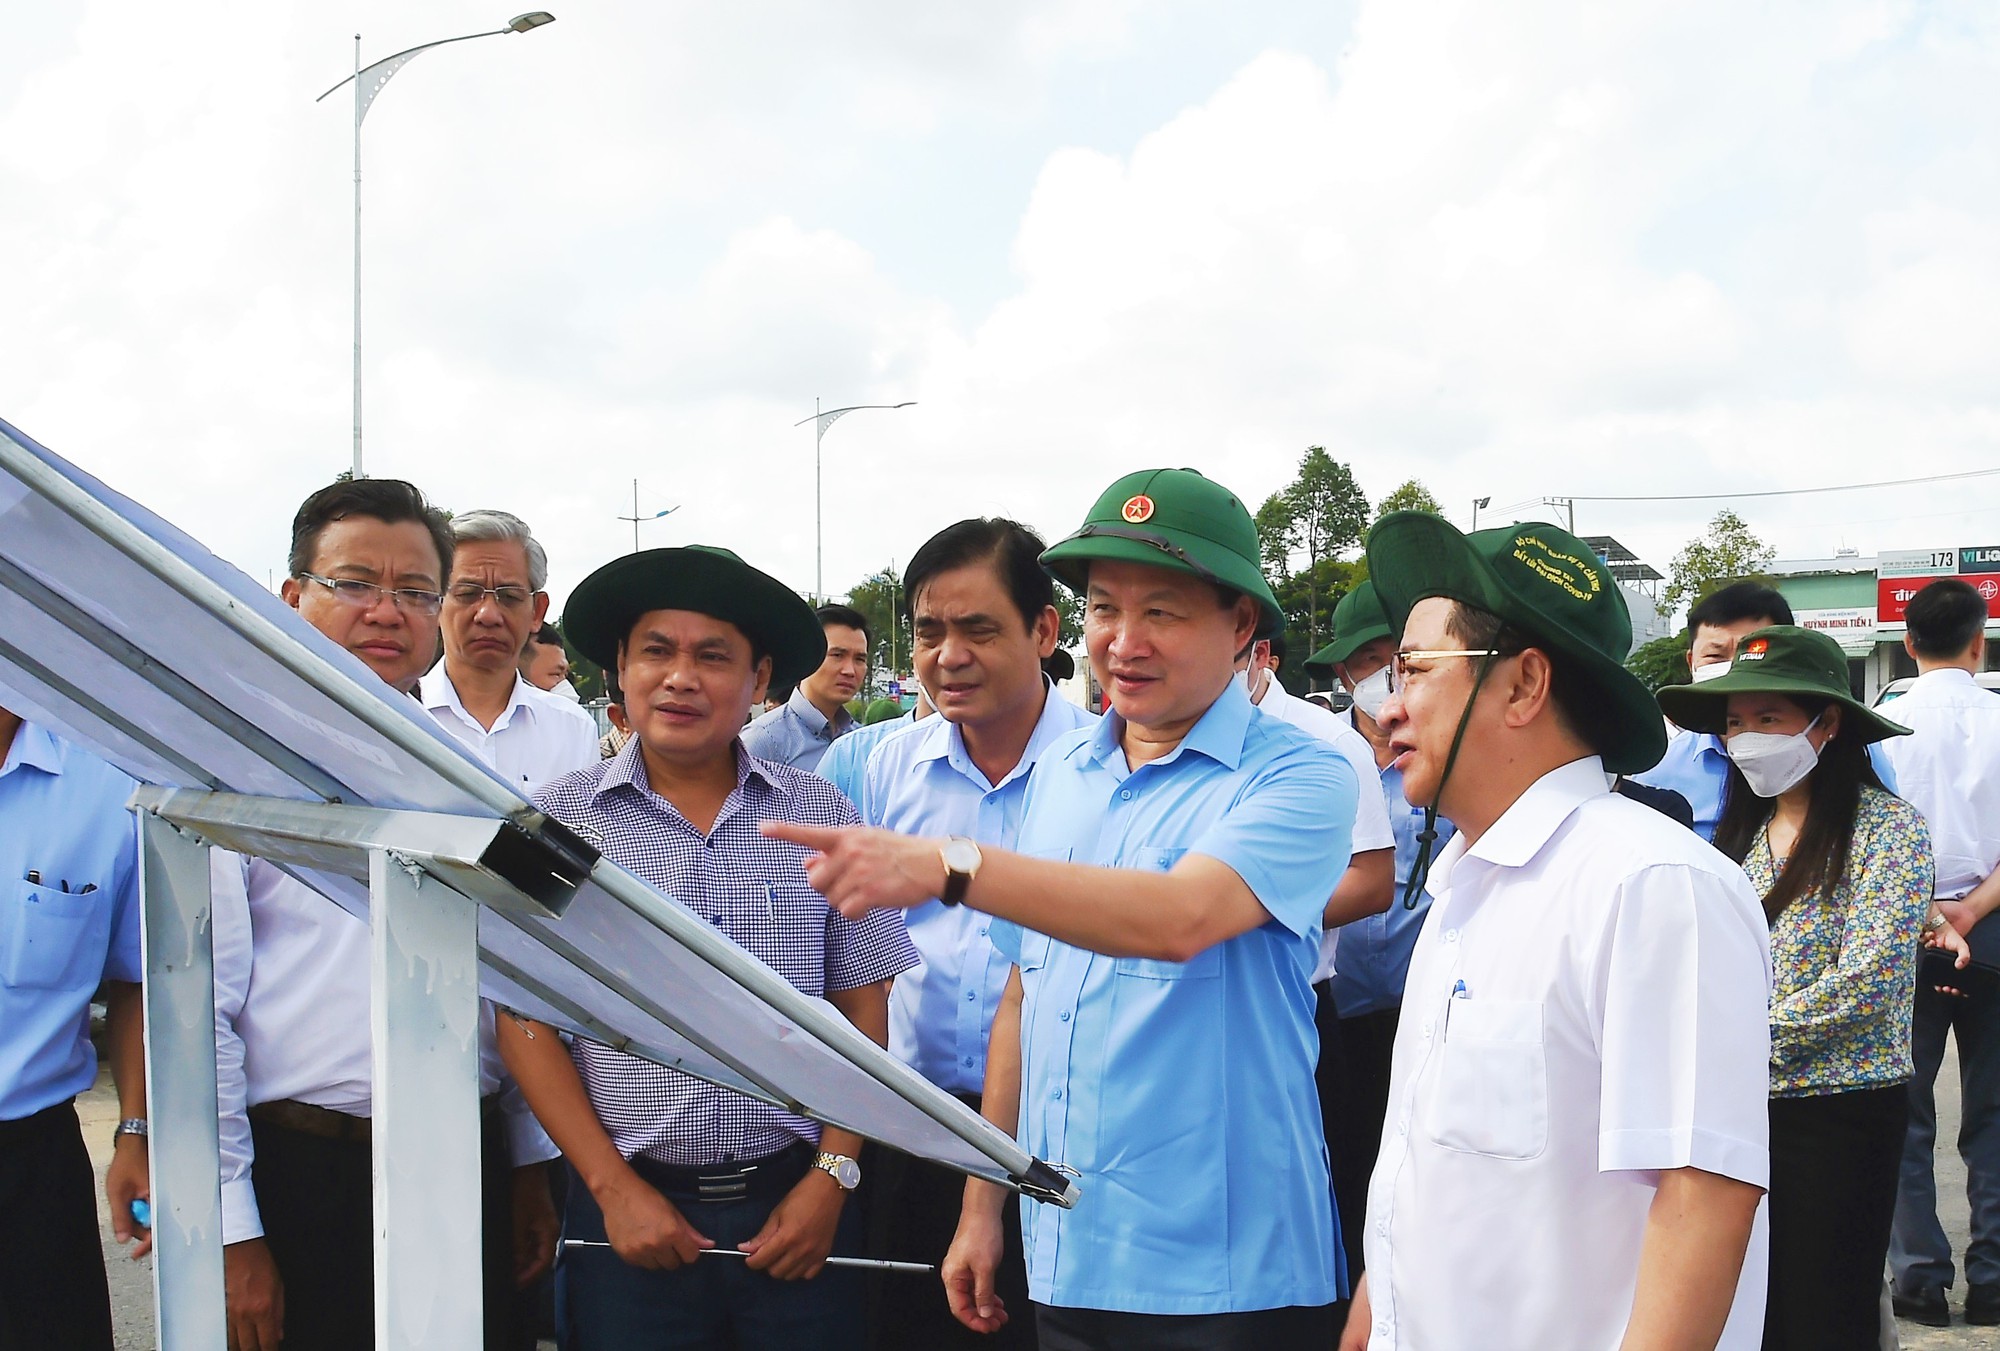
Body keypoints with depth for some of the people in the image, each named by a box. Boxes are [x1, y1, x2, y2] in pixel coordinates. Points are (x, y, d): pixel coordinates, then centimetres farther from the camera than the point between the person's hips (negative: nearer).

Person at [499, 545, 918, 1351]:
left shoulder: (820, 815, 2)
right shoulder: (560, 820, -1)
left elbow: (864, 1012, 4)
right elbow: (527, 1024, -1)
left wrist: (832, 1177, -4)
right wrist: (614, 1189, -6)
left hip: (796, 1203, 1)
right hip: (630, 1206, -1)